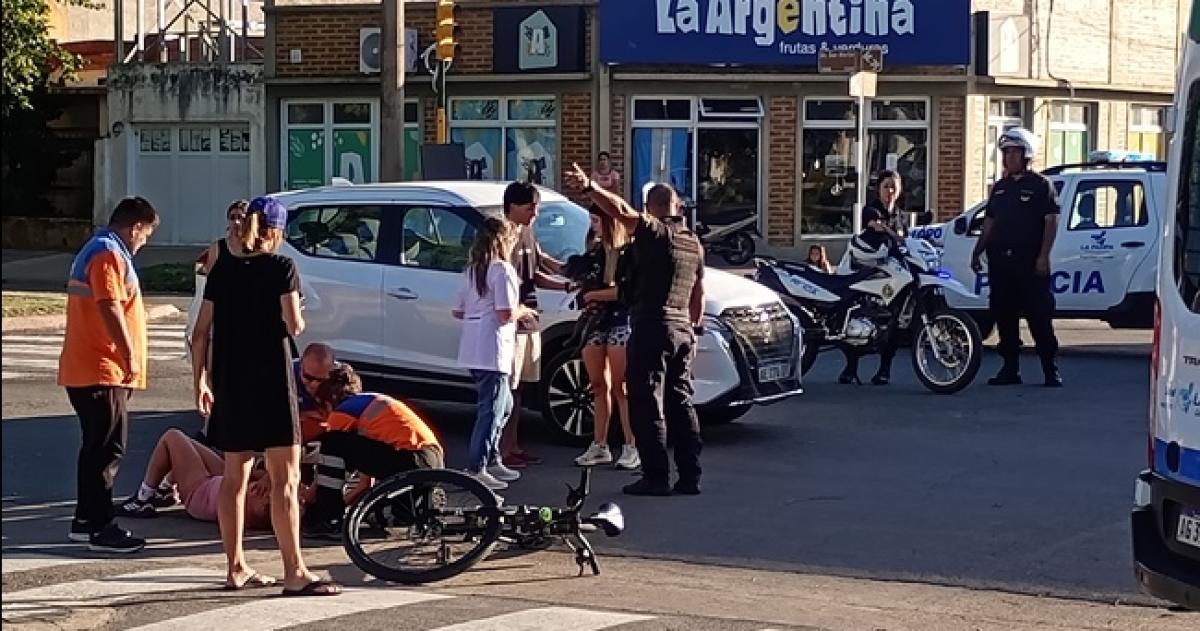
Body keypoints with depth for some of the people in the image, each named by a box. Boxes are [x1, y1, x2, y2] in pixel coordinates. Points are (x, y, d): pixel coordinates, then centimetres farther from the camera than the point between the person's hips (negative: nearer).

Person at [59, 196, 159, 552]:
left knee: (97, 447, 16)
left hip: (82, 369, 11)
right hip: (102, 371, -11)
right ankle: (100, 529, -7)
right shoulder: (109, 255, -14)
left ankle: (85, 521, 22)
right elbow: (110, 308, -23)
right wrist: (130, 355, -23)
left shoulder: (95, 250, 20)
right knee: (107, 449, -8)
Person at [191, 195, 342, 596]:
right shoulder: (281, 268, -6)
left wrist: (200, 382, 15)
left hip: (230, 384, 6)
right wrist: (298, 318, 9)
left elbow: (201, 333, 7)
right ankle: (295, 572, -10)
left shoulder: (222, 270, 8)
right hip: (271, 383, -5)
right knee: (285, 478, -6)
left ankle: (236, 567, 19)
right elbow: (294, 326, -13)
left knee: (234, 477, 14)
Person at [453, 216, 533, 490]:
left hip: (471, 352, 9)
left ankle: (492, 461, 24)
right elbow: (506, 315, -18)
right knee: (491, 410, -5)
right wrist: (523, 311, 1)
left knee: (504, 405, 21)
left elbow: (458, 312, 18)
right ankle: (476, 469, -7)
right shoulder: (502, 270, -11)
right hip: (493, 352, -9)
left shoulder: (471, 271, 15)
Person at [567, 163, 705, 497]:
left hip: (652, 328, -8)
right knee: (681, 404, 12)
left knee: (648, 406, -4)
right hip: (683, 331, 8)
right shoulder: (694, 243, 15)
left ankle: (656, 477, -5)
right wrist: (695, 327, 29)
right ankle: (690, 476, 12)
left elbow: (621, 210, -25)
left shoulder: (655, 233, -10)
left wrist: (590, 187, -26)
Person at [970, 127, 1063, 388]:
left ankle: (1051, 370, -3)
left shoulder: (1041, 185, -1)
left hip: (1030, 263, -6)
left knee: (1039, 317, -6)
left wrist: (1043, 256, -15)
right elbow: (990, 223, 21)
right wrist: (977, 252, 14)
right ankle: (1010, 368, 13)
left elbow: (1051, 221, -7)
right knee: (1004, 316, 7)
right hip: (1001, 262, 6)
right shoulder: (1000, 187, 18)